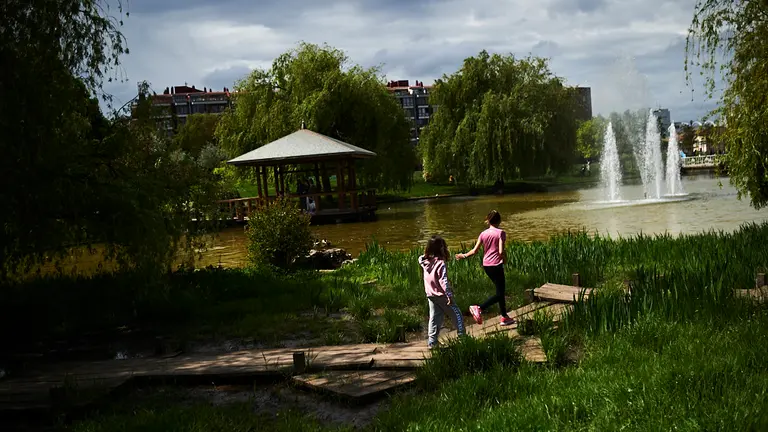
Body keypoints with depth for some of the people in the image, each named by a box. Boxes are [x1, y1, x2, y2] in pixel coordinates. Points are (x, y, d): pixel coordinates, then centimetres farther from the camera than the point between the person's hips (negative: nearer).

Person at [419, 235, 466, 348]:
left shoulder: (425, 262, -2)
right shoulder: (440, 263, -20)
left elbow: (420, 259, 24)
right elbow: (443, 281, -23)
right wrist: (449, 295, -20)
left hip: (431, 295, 6)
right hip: (442, 295, -6)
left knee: (434, 318, 11)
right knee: (456, 314, 9)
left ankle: (432, 341, 8)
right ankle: (462, 335, 14)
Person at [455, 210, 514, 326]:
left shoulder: (483, 234, 2)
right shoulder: (501, 233, -11)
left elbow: (474, 251, 0)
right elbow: (501, 251, -19)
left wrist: (464, 256, 17)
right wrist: (504, 259, 1)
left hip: (486, 265, 6)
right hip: (496, 265, -6)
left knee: (501, 290, 18)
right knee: (500, 293, 0)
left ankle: (504, 317, 23)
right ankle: (479, 309, -17)